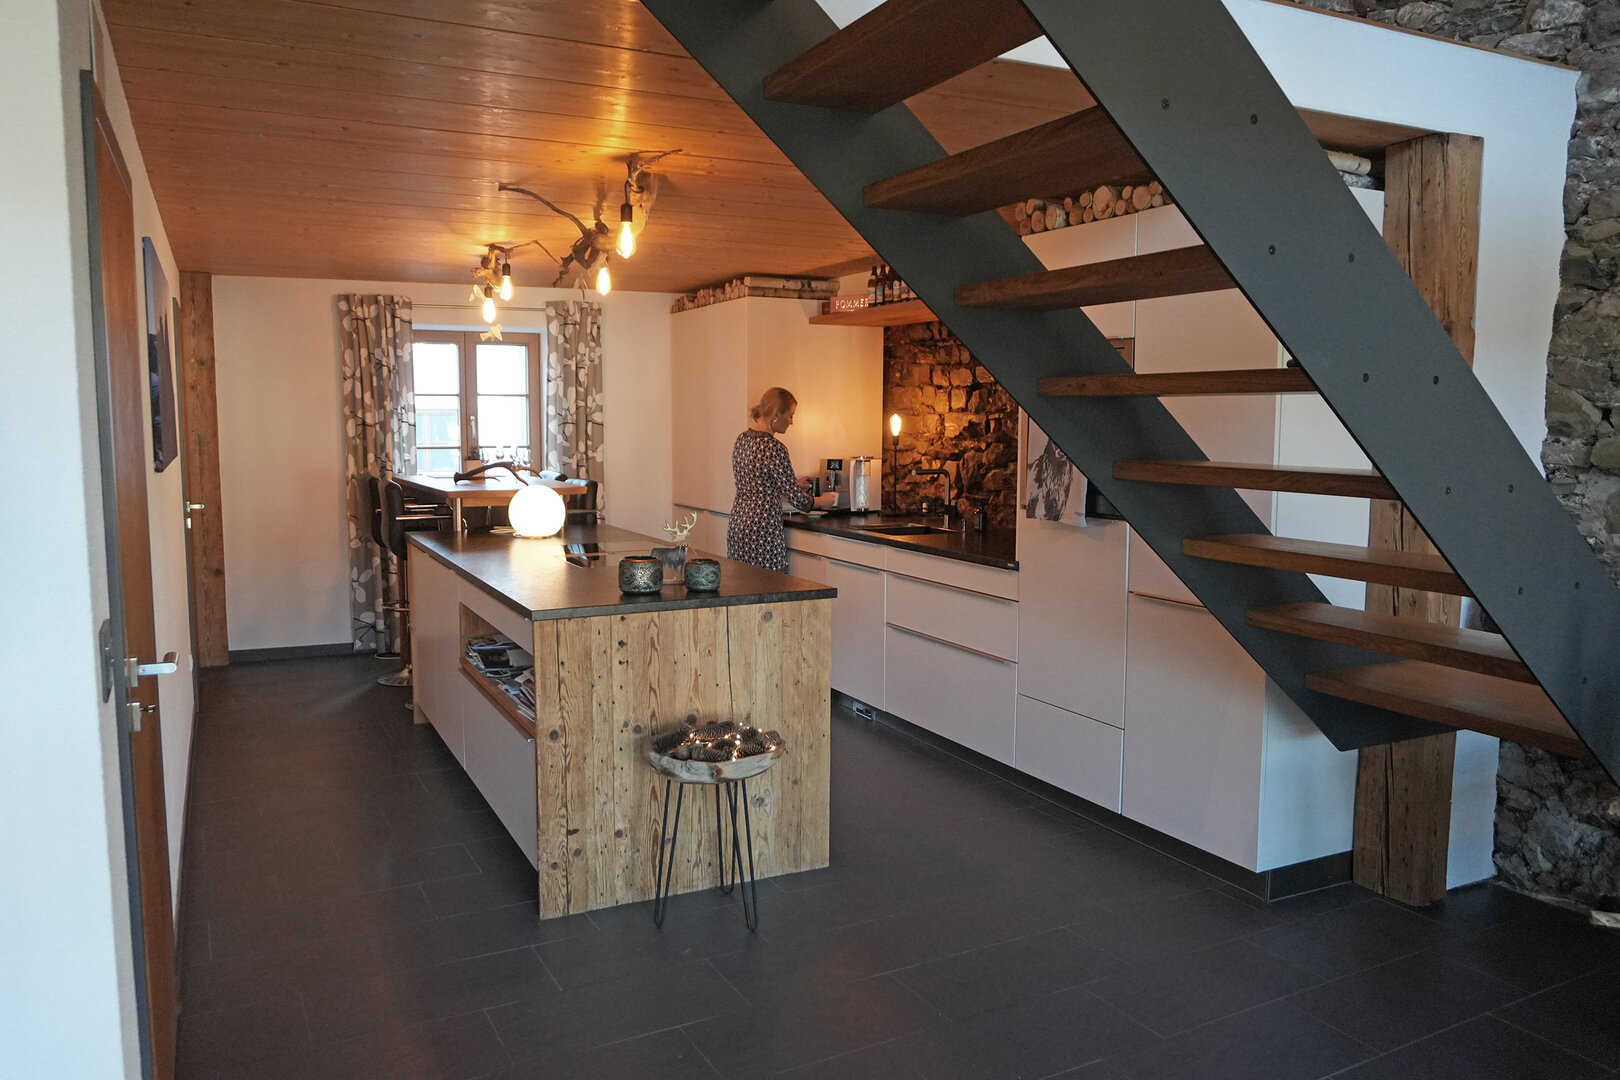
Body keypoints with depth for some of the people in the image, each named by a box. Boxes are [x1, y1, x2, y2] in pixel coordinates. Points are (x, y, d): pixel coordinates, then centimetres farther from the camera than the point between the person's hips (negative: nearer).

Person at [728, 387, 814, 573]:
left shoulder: (742, 440, 10)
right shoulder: (773, 448, -16)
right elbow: (796, 498, -11)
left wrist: (794, 484, 26)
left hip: (736, 527, 9)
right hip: (762, 532, -9)